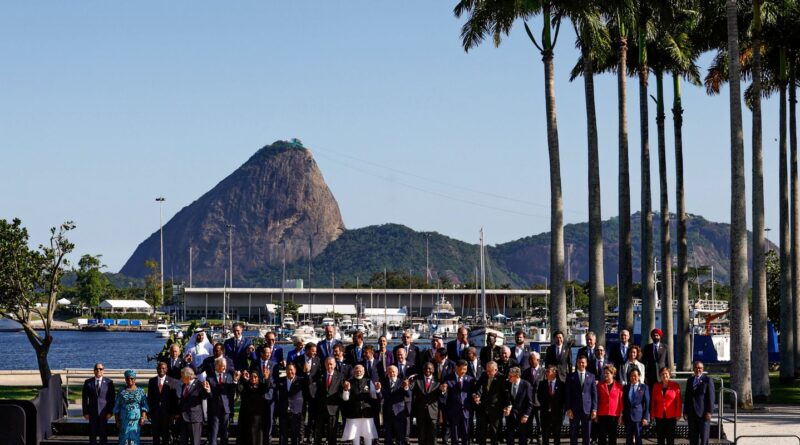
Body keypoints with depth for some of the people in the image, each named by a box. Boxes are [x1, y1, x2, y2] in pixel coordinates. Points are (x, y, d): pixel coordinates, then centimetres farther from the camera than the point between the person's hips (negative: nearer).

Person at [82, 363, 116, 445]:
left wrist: (110, 412, -7)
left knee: (103, 434, 1)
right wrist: (85, 412, -3)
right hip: (92, 413, 1)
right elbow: (84, 398, 4)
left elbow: (113, 398, 1)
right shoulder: (88, 382, 3)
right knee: (92, 435, 2)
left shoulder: (108, 382, 0)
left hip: (104, 413, -1)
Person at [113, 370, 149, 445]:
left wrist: (143, 418, -9)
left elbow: (144, 406, 2)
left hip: (136, 420, 0)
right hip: (124, 420, 0)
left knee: (134, 438, -2)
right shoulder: (121, 392, 8)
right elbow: (116, 408, 9)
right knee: (124, 438, -5)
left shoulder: (140, 391, 7)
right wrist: (117, 421, 4)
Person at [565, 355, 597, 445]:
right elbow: (568, 394, 3)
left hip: (587, 409, 1)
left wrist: (594, 409, -1)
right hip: (574, 409, -1)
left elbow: (594, 394, 6)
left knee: (587, 434, 3)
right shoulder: (571, 377, 6)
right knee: (573, 434, 1)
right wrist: (568, 409, -6)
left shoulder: (591, 376, 9)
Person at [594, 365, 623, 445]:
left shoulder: (618, 385, 2)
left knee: (613, 437, 4)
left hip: (614, 415, -1)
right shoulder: (600, 385, 5)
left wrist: (621, 415, -1)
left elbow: (621, 401, 2)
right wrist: (595, 413, 2)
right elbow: (596, 399, 6)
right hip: (602, 415, 1)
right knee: (602, 436, 0)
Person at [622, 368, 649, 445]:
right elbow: (624, 403, 13)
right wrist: (623, 417, 8)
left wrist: (646, 417, -7)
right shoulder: (626, 388, 11)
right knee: (629, 439, 5)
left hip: (638, 416, -3)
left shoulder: (643, 388, 2)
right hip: (628, 416, 3)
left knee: (638, 438, -2)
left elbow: (647, 403, 0)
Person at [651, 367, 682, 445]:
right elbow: (653, 401, 9)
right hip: (659, 416, 2)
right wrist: (652, 414, 5)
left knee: (670, 438, 1)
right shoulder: (656, 386, 6)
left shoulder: (675, 385, -1)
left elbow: (678, 401, -1)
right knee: (660, 438, 4)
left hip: (671, 416, -2)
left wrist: (678, 414, -5)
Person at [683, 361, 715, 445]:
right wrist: (685, 412, 9)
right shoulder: (689, 380, 14)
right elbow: (687, 397, 15)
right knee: (693, 437, 5)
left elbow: (711, 397, -8)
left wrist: (709, 412, -14)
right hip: (692, 413, 5)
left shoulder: (708, 380, -3)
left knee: (704, 437, -4)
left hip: (703, 413, -5)